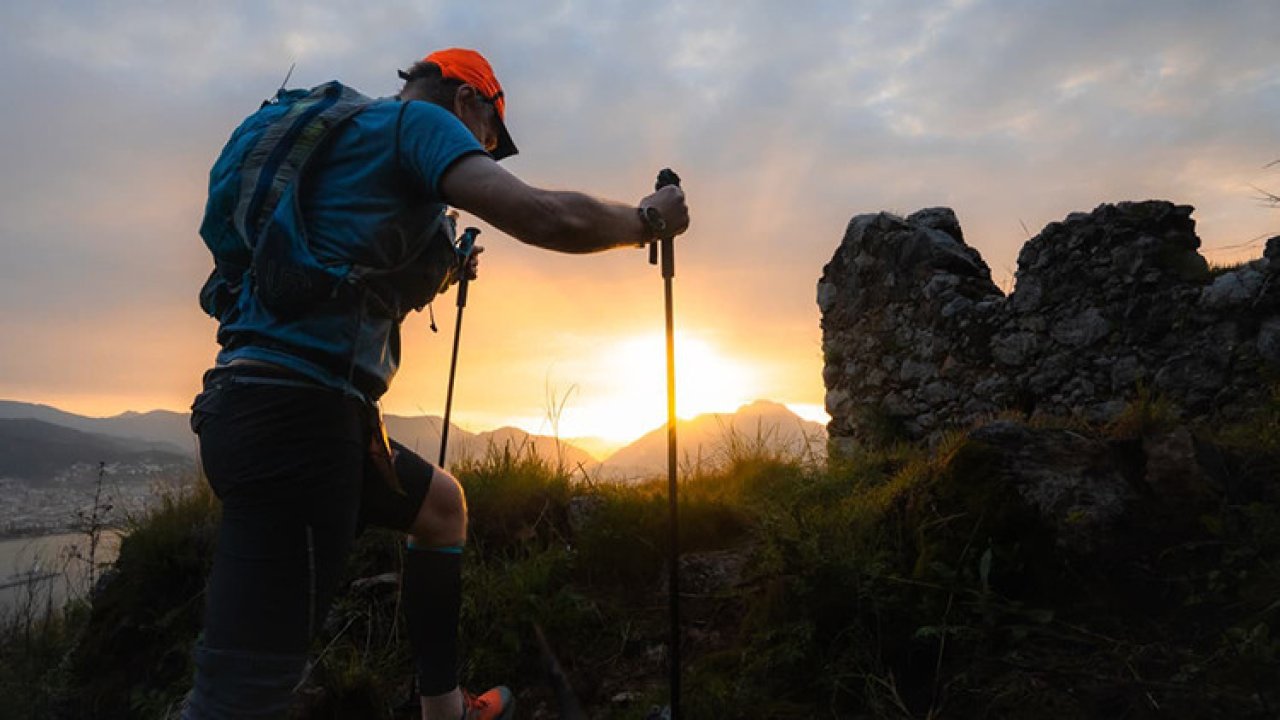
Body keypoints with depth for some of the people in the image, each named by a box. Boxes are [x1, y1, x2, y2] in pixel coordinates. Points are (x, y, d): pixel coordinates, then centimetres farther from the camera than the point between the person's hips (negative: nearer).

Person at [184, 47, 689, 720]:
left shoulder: (348, 131, 25)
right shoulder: (419, 117, -1)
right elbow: (547, 216, -15)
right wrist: (647, 219, 2)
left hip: (258, 406, 10)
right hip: (297, 409, -10)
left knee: (441, 503, 25)